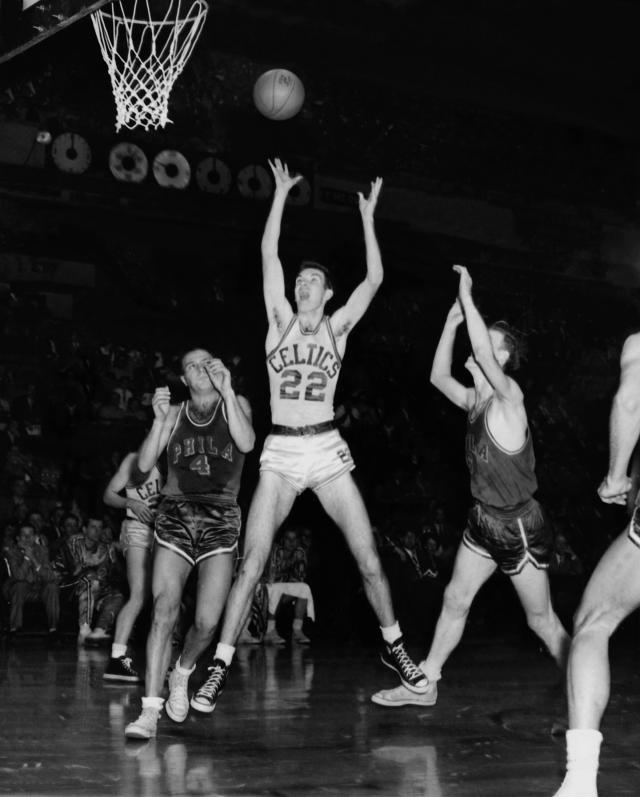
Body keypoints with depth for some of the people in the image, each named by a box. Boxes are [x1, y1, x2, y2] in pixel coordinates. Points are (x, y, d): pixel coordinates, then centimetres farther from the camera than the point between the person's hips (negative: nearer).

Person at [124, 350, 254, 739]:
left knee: (207, 622, -8)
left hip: (221, 520, -1)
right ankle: (151, 709, -14)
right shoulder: (174, 413, 13)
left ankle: (182, 673, 24)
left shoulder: (235, 404, 11)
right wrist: (159, 419, -8)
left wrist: (227, 390, -11)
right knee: (164, 609, -15)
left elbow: (247, 442, -11)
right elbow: (144, 465, 4)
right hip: (176, 515, 1)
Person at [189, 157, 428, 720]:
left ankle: (394, 647, 20)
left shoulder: (338, 327, 8)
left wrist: (368, 217, 0)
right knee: (252, 564, -9)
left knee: (369, 558, 0)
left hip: (328, 451, 1)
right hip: (280, 452, -1)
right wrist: (281, 193, 0)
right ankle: (220, 667, -4)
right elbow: (269, 255, -2)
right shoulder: (280, 320, 6)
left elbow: (375, 280, -2)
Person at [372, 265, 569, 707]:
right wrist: (452, 323, 4)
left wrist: (467, 298, -27)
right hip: (483, 521, 8)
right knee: (455, 600, 9)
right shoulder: (476, 401, 6)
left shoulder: (509, 395, -18)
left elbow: (484, 354, -33)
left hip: (520, 526, -8)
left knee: (541, 618, 2)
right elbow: (438, 376, 11)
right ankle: (425, 684, 16)